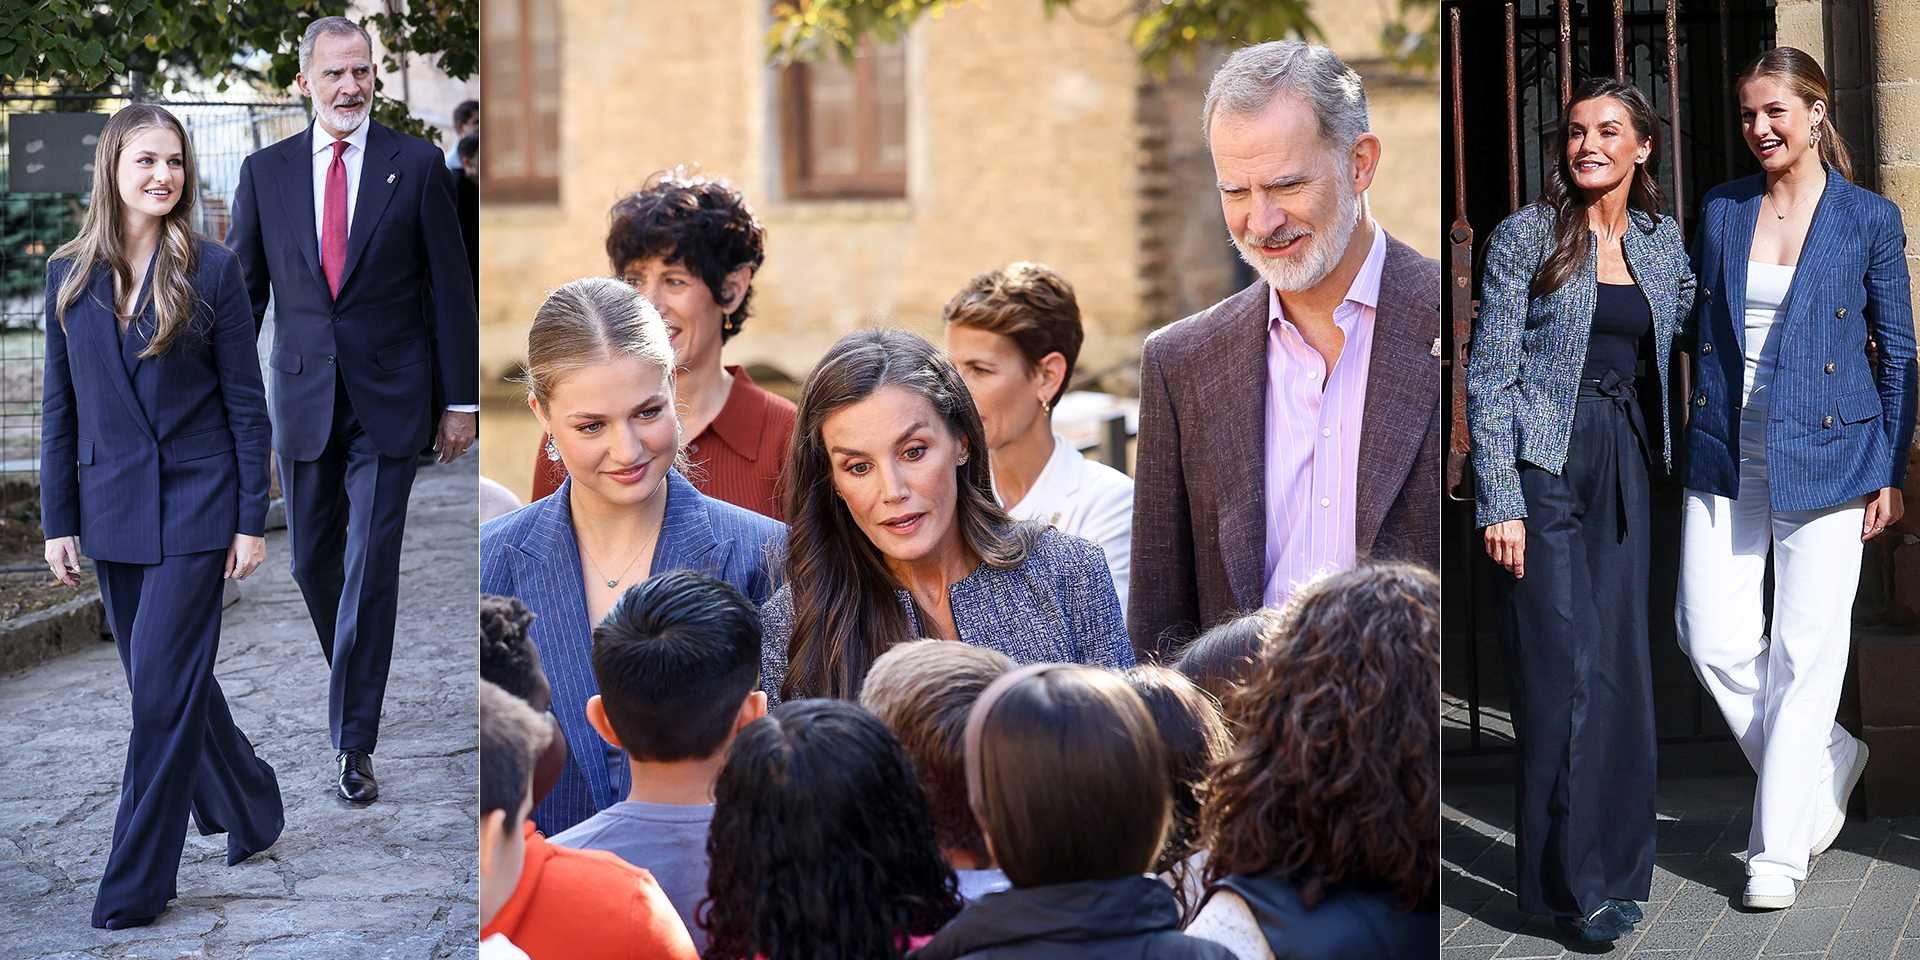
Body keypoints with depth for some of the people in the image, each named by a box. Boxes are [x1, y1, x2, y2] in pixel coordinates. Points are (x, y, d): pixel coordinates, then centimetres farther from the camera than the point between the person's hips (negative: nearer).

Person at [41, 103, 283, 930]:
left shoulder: (212, 270, -5)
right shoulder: (69, 275, 4)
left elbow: (246, 403, -3)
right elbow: (59, 406, 8)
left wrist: (252, 520, -6)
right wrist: (58, 519, 4)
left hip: (195, 506, -4)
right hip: (112, 508, 4)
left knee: (162, 686, -6)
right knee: (168, 678, 13)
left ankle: (136, 884, 1)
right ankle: (249, 807, 36)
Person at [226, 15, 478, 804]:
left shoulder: (417, 166, -1)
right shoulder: (266, 173, 4)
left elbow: (451, 288, 0)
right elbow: (242, 292, 8)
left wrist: (461, 400, -2)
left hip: (390, 401, -3)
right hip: (303, 398, 3)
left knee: (372, 568, -7)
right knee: (313, 562, 12)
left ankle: (355, 742, -2)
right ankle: (353, 678, 39)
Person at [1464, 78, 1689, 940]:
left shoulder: (1663, 243, 10)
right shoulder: (1525, 236, -4)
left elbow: (1683, 337, 30)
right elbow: (1489, 374, -8)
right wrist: (1500, 502, -14)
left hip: (1624, 463, 5)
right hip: (1541, 462, -5)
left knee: (1620, 664, 5)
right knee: (1566, 665, -8)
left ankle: (1615, 860, 17)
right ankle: (1576, 884, -3)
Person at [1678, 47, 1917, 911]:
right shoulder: (1721, 211, 8)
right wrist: (1699, 437, 9)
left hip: (1824, 453, -3)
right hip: (1727, 453, 4)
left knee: (1806, 648, -3)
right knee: (1713, 639, -2)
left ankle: (1779, 848, 6)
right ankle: (1828, 760, 23)